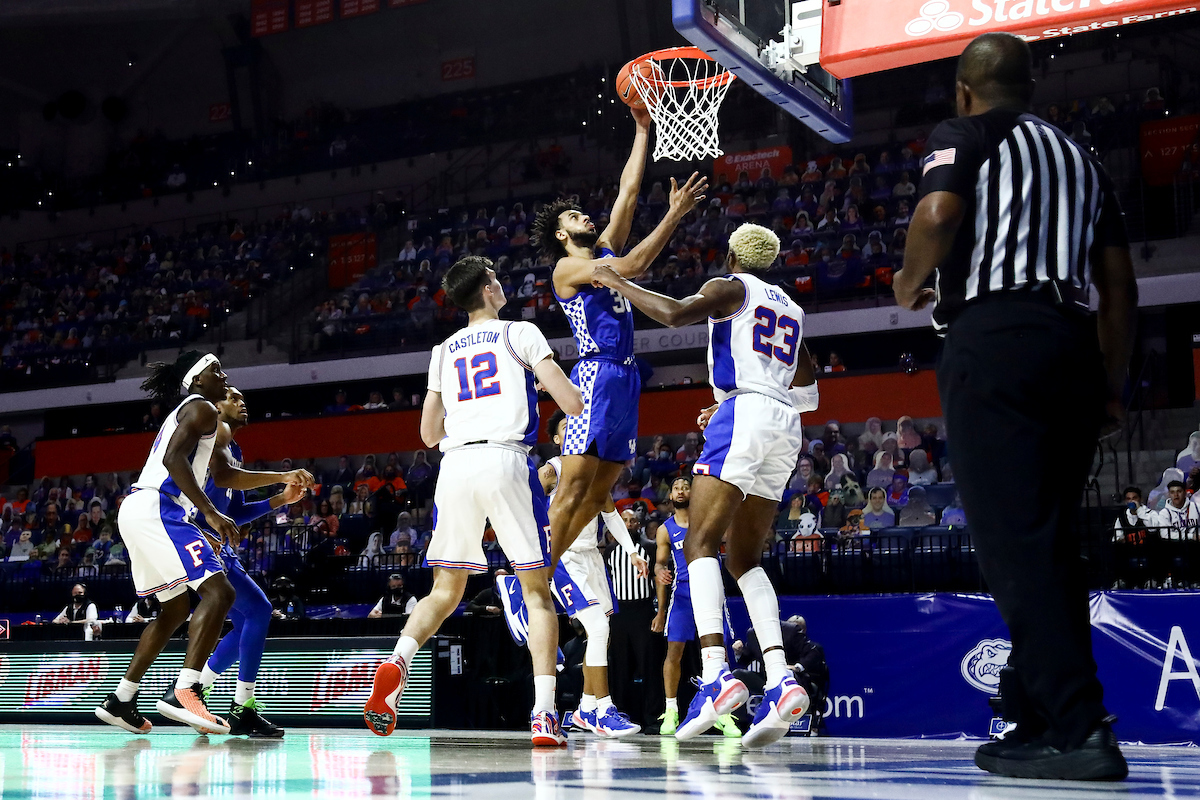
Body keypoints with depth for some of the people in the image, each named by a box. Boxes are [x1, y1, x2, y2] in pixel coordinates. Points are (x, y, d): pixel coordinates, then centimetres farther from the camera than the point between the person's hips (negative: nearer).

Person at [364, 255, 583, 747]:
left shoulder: (443, 352, 21)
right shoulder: (520, 334, 9)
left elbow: (429, 434, 23)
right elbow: (572, 404, 1)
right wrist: (556, 384, 24)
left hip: (455, 466, 4)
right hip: (505, 460, -3)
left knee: (445, 591, 13)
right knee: (536, 590, 4)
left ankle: (397, 662, -15)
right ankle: (544, 715, -8)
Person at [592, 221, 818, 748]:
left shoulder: (731, 288, 7)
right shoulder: (789, 309, 29)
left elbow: (674, 313, -13)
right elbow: (807, 389, 32)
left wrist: (618, 284, 0)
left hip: (743, 413, -7)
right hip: (785, 428, 7)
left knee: (701, 544, -12)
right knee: (744, 559, 8)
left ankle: (716, 672, -30)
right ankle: (781, 680, -9)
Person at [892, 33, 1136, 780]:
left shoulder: (964, 135, 7)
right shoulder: (1080, 157, 26)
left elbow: (939, 215, -14)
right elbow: (1120, 284, 21)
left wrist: (910, 283, 5)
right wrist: (1112, 386, 22)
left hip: (995, 334, -7)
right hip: (1074, 342, 7)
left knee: (1015, 540, -11)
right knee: (1052, 541, 13)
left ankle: (1080, 730, -19)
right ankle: (1039, 719, 16)